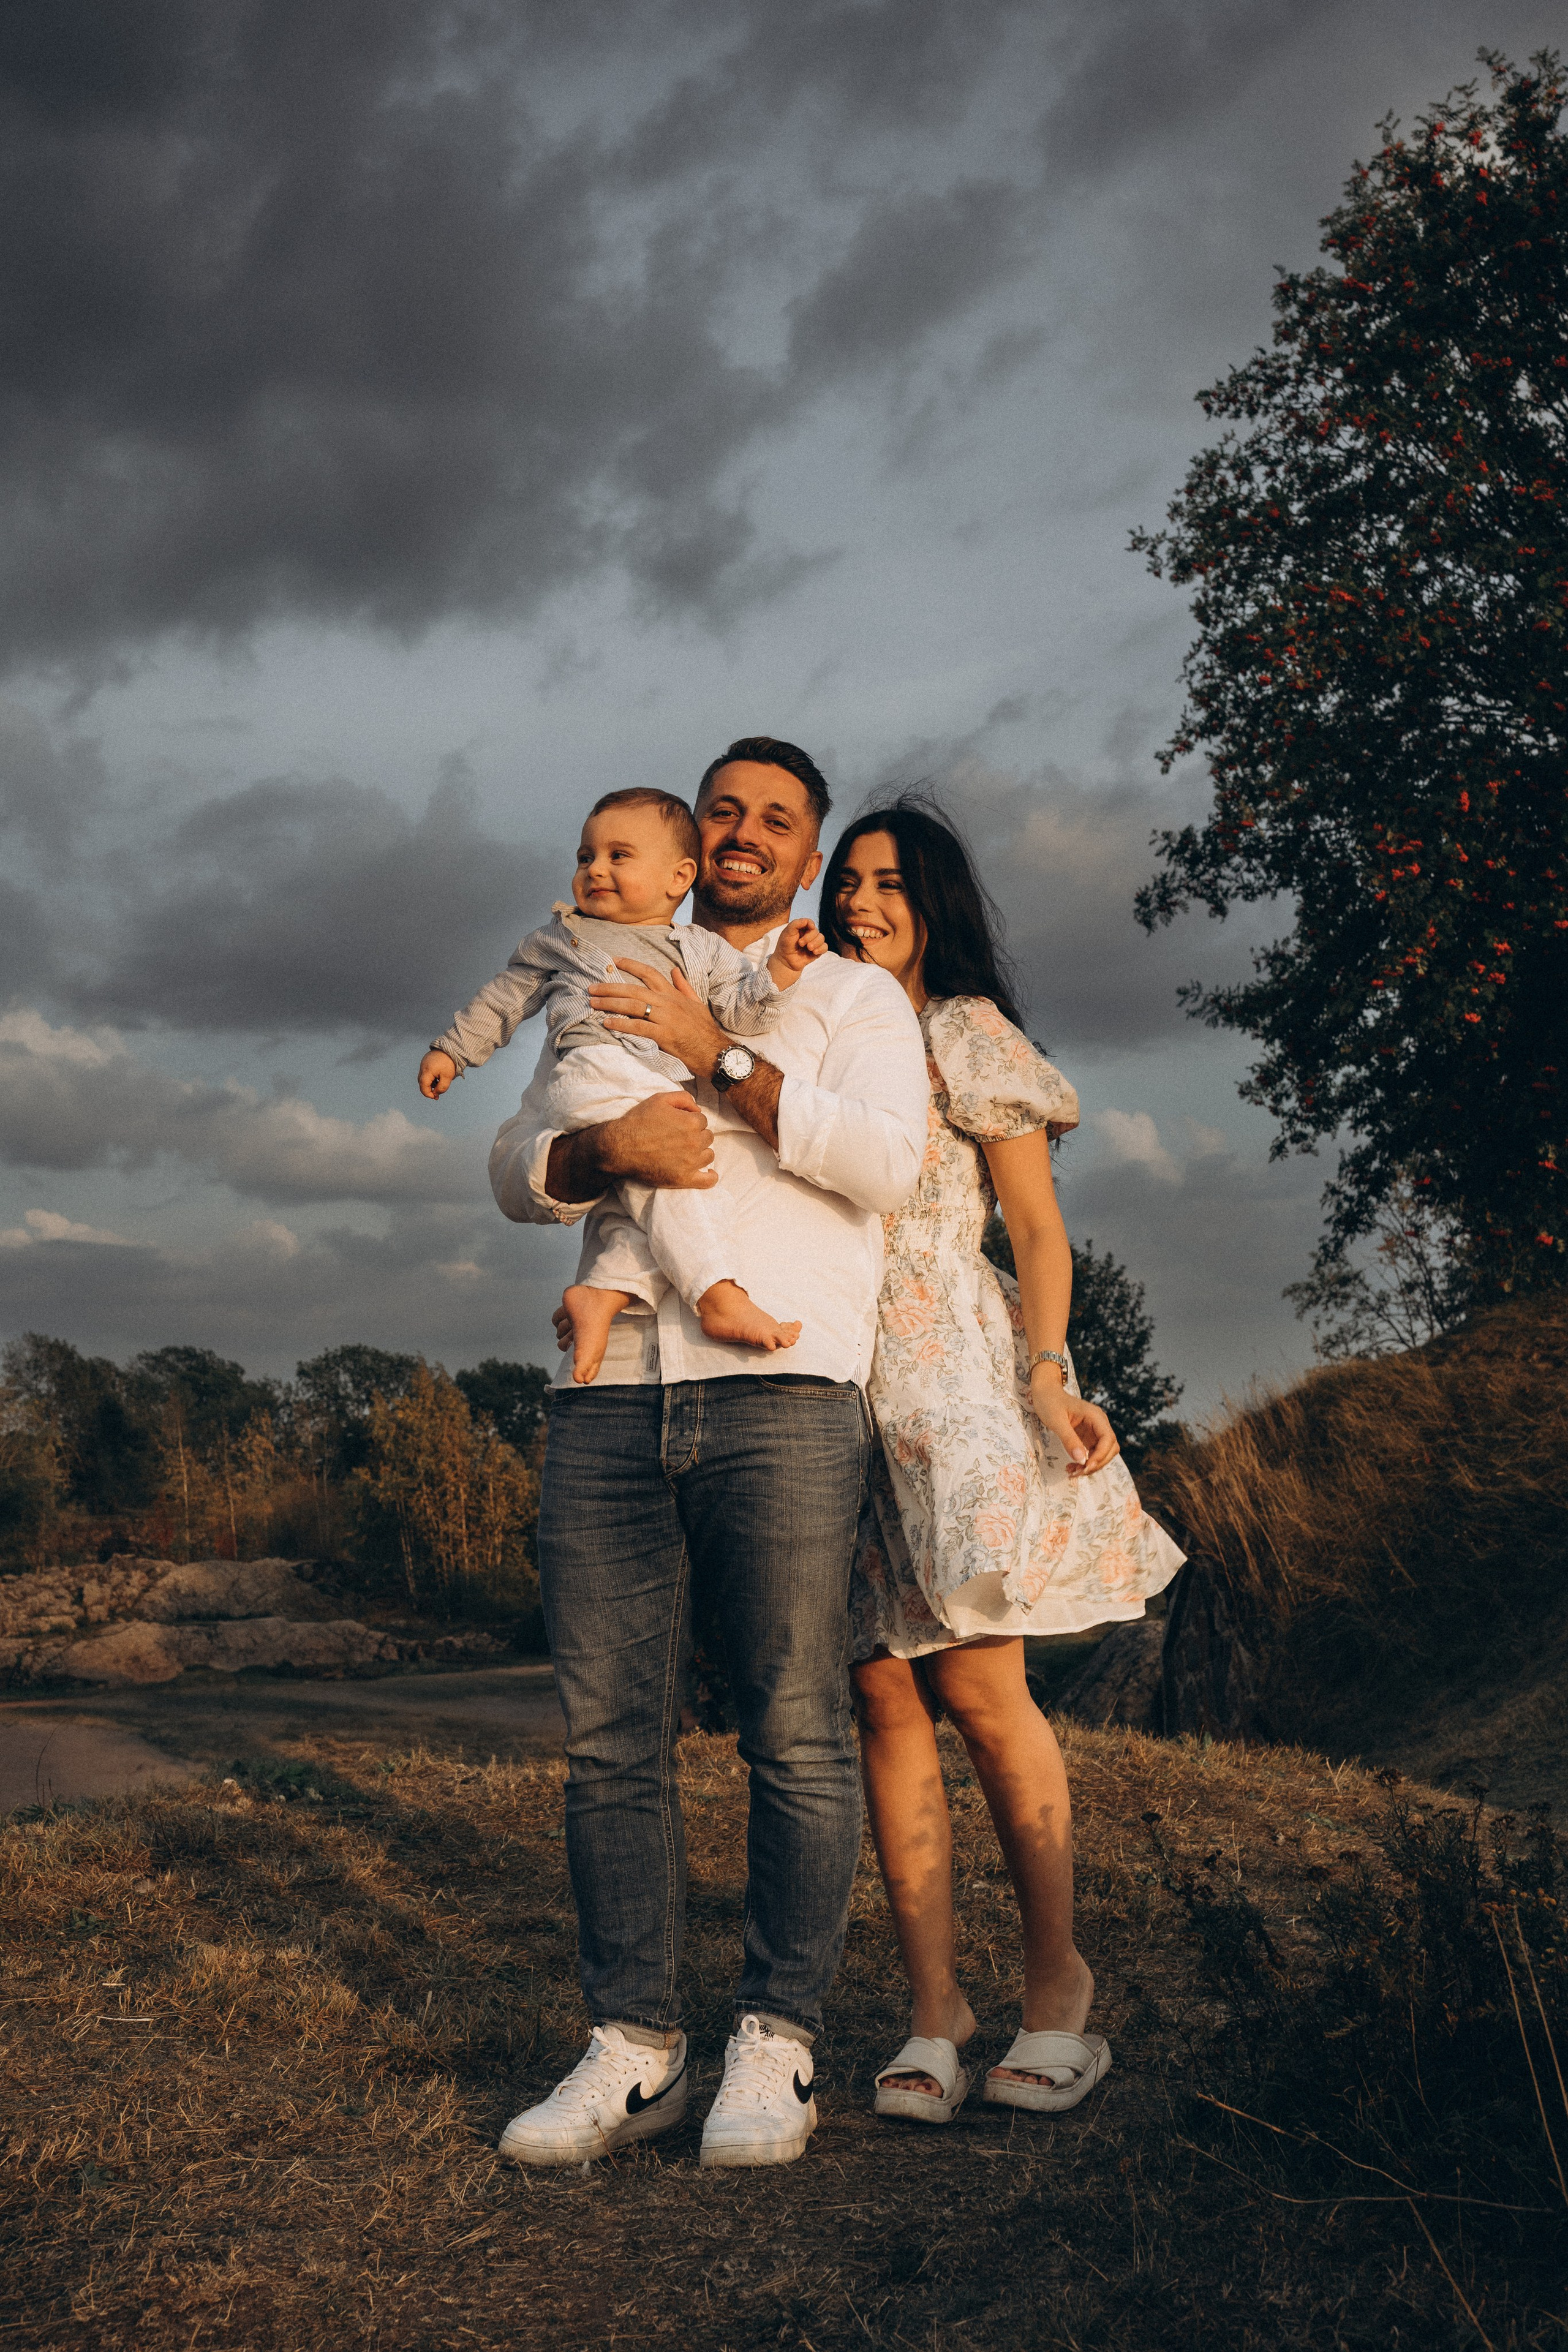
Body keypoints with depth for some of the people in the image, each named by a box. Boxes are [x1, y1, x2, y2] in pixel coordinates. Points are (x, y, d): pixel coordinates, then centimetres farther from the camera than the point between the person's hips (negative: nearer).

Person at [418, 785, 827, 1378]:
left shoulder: (703, 949, 29)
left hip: (669, 1091, 4)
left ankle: (603, 1291, -29)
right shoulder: (561, 936, 29)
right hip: (597, 1069, -4)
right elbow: (503, 998, 34)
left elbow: (742, 1011, 17)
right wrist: (452, 1050, 29)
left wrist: (781, 966, 1)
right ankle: (720, 1297, -36)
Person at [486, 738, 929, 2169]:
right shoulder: (609, 1002, 26)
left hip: (784, 1390, -3)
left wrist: (718, 1056, -7)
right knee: (611, 1737, 0)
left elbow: (887, 1163, -3)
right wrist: (605, 1143, -8)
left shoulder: (852, 998, 16)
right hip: (611, 1399, 3)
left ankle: (775, 2048, 6)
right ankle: (633, 2049, 8)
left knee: (796, 1730, -5)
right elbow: (517, 1173, 14)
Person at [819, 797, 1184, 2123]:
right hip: (829, 1381, 4)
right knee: (887, 1700, -1)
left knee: (979, 1686, -9)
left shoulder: (968, 1034, 8)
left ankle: (1059, 1990, 6)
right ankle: (935, 2014, 3)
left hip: (950, 1378, -4)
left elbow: (1041, 1231, 3)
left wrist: (1047, 1376, -11)